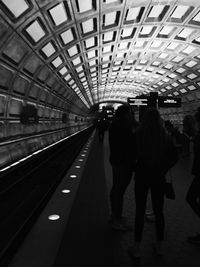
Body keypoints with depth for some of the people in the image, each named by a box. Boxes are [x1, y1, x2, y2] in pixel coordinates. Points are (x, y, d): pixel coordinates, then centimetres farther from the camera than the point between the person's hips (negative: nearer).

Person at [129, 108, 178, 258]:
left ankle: (137, 248, 18)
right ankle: (159, 246, 30)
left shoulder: (138, 135, -12)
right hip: (159, 178, 2)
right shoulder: (165, 136, -5)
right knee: (159, 211, 16)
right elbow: (174, 157, -1)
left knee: (140, 212, 9)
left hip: (142, 177, -2)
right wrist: (163, 169, 8)